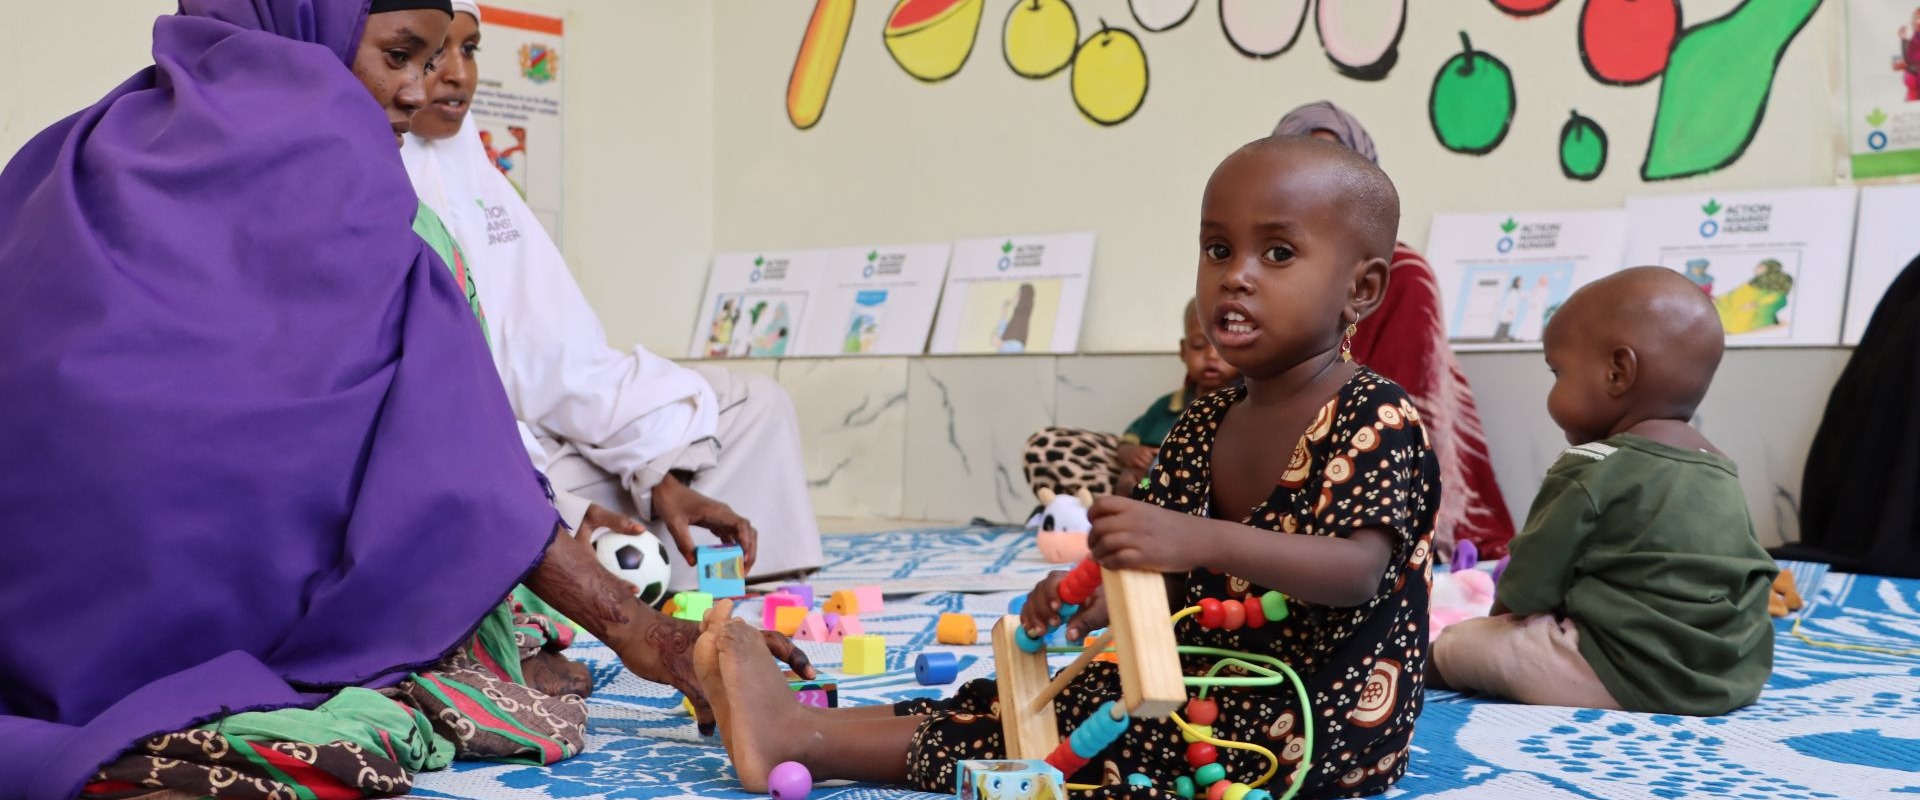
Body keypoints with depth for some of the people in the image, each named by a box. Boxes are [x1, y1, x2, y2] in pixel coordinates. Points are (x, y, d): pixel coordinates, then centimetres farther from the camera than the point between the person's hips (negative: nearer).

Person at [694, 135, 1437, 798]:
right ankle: (803, 724, -2)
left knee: (1065, 726, -15)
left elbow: (1356, 573, -29)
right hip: (1213, 691, 7)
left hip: (1317, 729, -7)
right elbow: (1165, 569, 8)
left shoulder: (1377, 419, -16)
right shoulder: (1203, 428, 8)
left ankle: (808, 738, -10)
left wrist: (1201, 540, -42)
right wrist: (1093, 595, -15)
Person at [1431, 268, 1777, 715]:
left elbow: (1528, 587, -8)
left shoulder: (1591, 470, -13)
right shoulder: (1722, 470, 9)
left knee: (1455, 643, 0)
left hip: (1631, 677, -8)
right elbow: (1746, 576, 17)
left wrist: (1504, 609, 16)